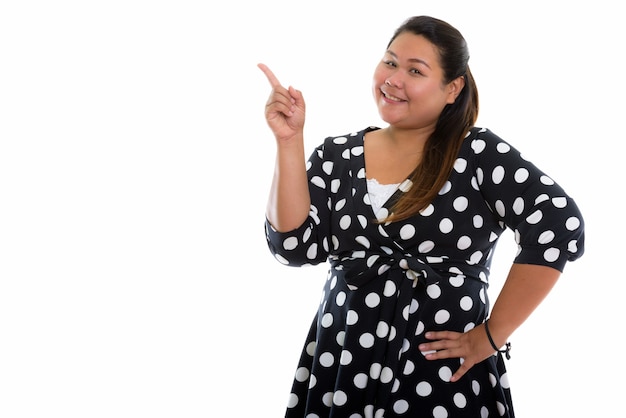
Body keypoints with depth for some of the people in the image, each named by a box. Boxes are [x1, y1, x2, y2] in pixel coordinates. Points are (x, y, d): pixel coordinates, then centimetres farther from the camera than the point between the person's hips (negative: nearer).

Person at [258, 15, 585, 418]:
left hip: (446, 374, -3)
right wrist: (289, 142, -11)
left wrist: (491, 336, -14)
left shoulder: (478, 153, -6)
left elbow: (559, 226, -15)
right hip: (342, 368, 4)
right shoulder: (337, 155, 5)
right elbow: (295, 245, -4)